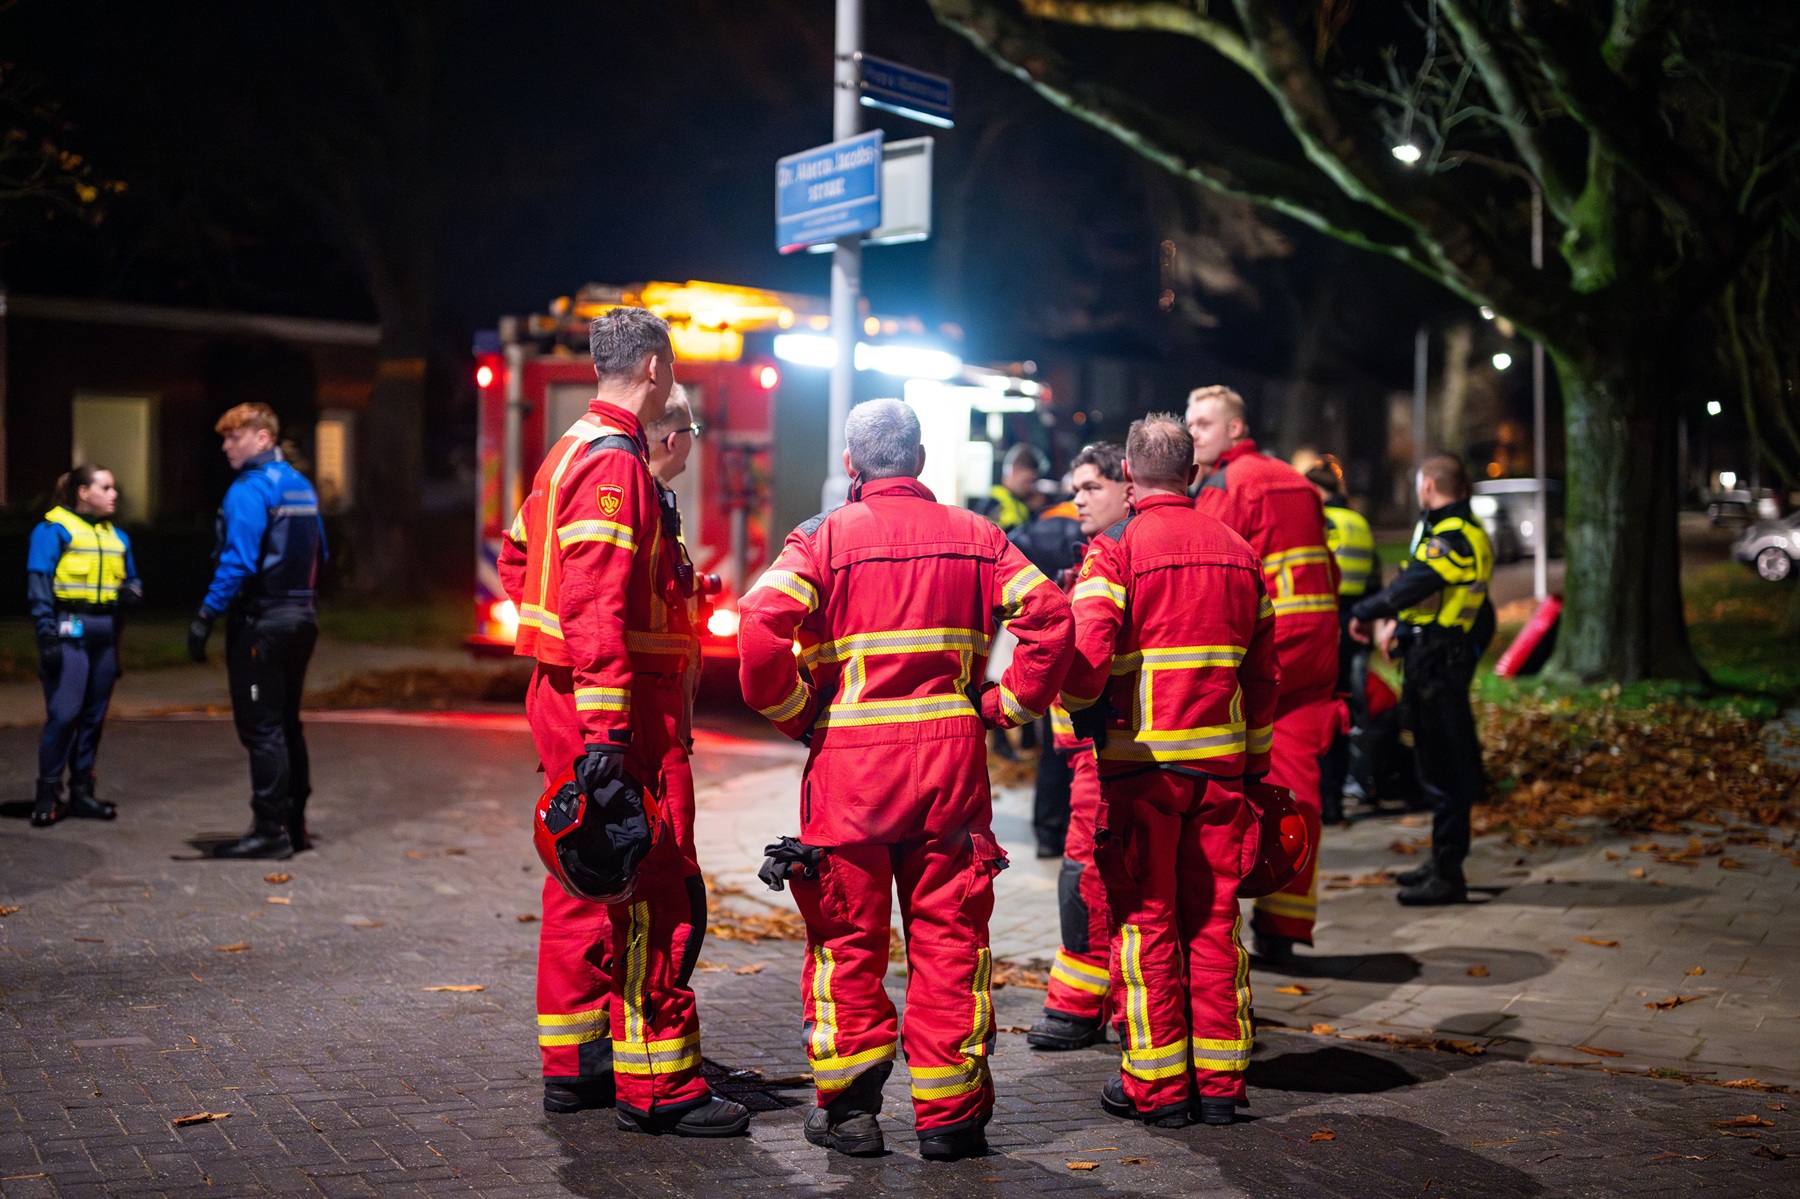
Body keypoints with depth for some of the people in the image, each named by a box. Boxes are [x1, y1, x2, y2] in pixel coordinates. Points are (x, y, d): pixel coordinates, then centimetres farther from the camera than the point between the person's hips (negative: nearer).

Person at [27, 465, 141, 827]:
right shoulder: (52, 530, -2)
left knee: (94, 715, 8)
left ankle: (82, 792, 17)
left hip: (105, 632, 6)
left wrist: (132, 590, 0)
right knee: (63, 713, -11)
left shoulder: (116, 537, 17)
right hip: (69, 630, -6)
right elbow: (38, 586, -7)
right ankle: (48, 793, -2)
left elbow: (131, 579, 25)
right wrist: (47, 635, -15)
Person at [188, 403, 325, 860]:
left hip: (260, 621, -9)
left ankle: (270, 831, -5)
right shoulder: (301, 486, 13)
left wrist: (205, 618, -20)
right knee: (286, 724, 15)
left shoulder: (249, 491, -14)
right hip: (302, 617, 9)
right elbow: (319, 554, 17)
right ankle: (294, 823, 20)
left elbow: (238, 562, -22)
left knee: (261, 728, -5)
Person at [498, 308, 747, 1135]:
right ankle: (656, 1087, -2)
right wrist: (605, 728, -27)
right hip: (613, 703, -11)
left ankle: (573, 1064, 24)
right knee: (651, 893, -6)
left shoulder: (572, 452, 16)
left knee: (585, 882, 16)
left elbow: (517, 556, 26)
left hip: (561, 695, 11)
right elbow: (597, 603, -24)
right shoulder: (616, 463, -16)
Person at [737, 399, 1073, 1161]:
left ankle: (849, 1107, 13)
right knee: (949, 933, 8)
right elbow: (1049, 614, -2)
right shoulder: (973, 536, 8)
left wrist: (795, 713, -3)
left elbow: (761, 625, -16)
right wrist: (1006, 705, 4)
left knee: (849, 935, 9)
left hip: (850, 760, -2)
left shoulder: (825, 538, -1)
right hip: (952, 756, 2)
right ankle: (950, 1114, 12)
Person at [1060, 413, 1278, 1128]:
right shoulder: (1239, 552, 10)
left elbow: (1087, 659, -19)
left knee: (1145, 921, 4)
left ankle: (1157, 1087, 8)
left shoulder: (1114, 549, -7)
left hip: (1142, 762, -4)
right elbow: (1263, 673, 12)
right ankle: (1219, 1082, 16)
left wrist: (1078, 713, 1)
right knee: (1214, 920, 11)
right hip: (1221, 763, 4)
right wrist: (1255, 762, 19)